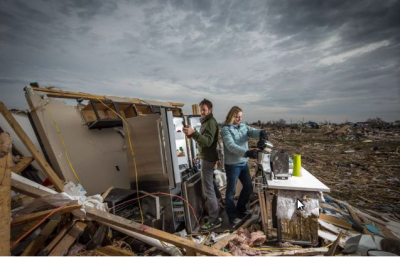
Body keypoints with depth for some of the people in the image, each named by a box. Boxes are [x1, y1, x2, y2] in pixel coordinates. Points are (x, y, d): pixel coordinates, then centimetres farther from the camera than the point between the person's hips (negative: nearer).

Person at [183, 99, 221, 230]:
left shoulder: (211, 122, -17)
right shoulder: (206, 122, 16)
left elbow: (208, 141, -32)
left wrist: (193, 133, -44)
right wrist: (192, 134, 4)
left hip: (208, 158, -11)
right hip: (206, 157, 11)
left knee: (208, 189, -6)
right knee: (210, 186, 21)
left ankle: (214, 219, 5)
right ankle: (214, 212, 37)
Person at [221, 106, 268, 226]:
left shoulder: (243, 126, 5)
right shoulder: (226, 129, -15)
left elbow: (253, 132, -10)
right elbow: (231, 146, -27)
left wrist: (261, 132, -35)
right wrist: (247, 153, -39)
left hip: (244, 163, 7)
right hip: (232, 164, -7)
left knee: (248, 187, 19)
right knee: (231, 191, 8)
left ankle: (241, 209, 42)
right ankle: (232, 216, 28)